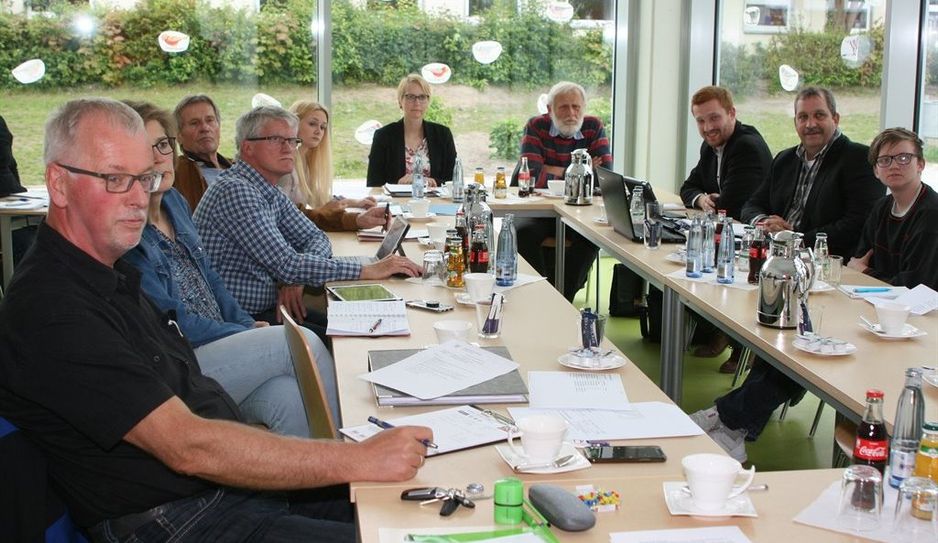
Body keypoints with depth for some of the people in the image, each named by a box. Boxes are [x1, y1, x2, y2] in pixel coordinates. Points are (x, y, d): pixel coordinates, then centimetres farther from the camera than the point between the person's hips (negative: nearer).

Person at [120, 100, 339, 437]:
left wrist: (251, 327, 6)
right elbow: (172, 324, -15)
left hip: (219, 340, 7)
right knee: (304, 343, -19)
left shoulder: (175, 202, 12)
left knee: (291, 399, -24)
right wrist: (247, 335, -9)